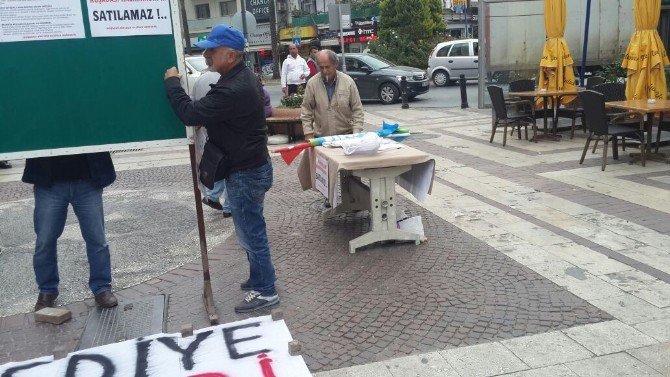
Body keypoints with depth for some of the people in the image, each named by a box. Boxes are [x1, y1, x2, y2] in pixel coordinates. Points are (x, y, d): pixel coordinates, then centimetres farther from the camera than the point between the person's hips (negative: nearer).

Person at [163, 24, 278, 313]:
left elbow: (190, 114, -25)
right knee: (251, 231, 20)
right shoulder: (243, 77, 8)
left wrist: (172, 81, -12)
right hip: (251, 166, 10)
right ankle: (259, 279, 35)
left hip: (245, 173, -10)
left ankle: (266, 292, 13)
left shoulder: (233, 89, -27)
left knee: (251, 233, 1)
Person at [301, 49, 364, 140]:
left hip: (346, 135, 0)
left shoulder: (348, 82, -3)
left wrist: (356, 133, -8)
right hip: (320, 137, 0)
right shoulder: (312, 84, -3)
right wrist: (308, 134, -4)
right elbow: (306, 110, 2)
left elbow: (357, 110, 0)